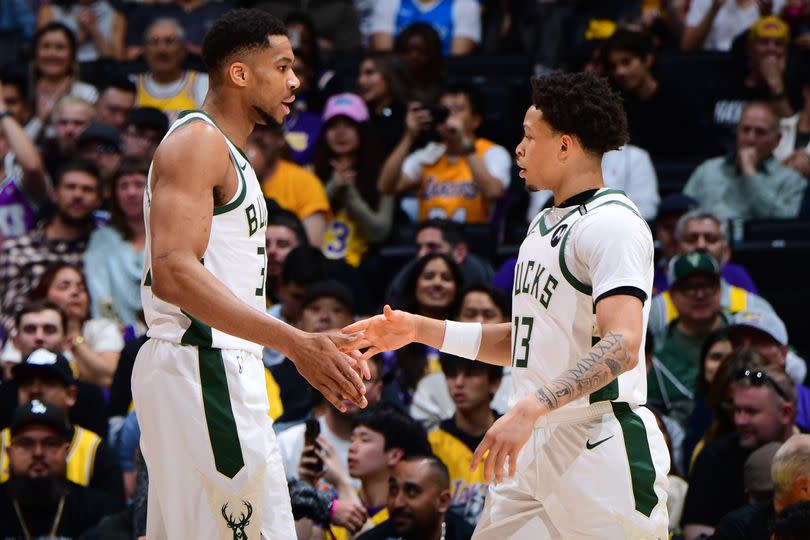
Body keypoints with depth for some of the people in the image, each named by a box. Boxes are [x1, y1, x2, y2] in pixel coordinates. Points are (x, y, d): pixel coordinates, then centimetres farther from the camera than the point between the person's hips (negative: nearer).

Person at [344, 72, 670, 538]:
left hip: (600, 445, -9)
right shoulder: (545, 225, 19)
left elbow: (621, 345, -25)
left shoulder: (612, 222, -13)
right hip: (535, 447, 9)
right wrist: (421, 330, 19)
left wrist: (531, 408, -33)